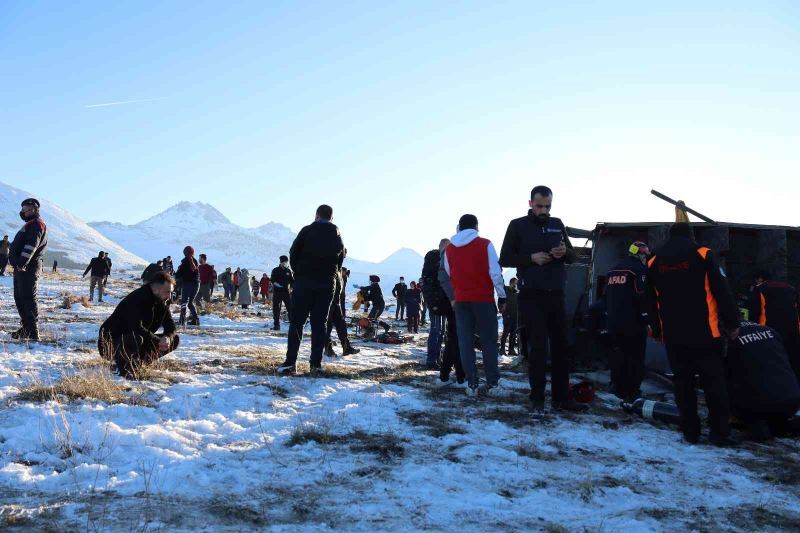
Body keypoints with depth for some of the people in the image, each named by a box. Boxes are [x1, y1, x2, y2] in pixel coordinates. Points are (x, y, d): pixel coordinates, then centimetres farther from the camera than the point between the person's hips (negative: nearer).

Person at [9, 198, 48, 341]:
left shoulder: (36, 224, -9)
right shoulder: (30, 224, 24)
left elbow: (31, 246, -21)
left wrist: (22, 263, -26)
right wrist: (16, 262, 19)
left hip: (28, 267, -11)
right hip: (21, 267, 11)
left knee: (28, 298, -12)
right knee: (19, 298, 14)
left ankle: (32, 333, -13)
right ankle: (26, 328, 20)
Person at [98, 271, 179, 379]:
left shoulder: (161, 302, 0)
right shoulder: (136, 299, -24)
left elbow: (170, 326, -1)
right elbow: (136, 328, -34)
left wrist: (167, 337, -23)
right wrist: (158, 341, -33)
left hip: (136, 340, 8)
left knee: (174, 339, -3)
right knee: (136, 339, -41)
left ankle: (138, 363, -2)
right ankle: (124, 368, -17)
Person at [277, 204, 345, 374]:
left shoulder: (307, 231, -3)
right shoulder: (338, 236, 9)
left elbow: (293, 253, 0)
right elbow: (340, 260, 12)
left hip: (304, 282, -3)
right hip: (328, 285, 3)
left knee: (296, 322, 0)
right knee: (319, 323, 6)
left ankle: (290, 362, -7)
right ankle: (316, 363, 3)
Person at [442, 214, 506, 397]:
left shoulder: (449, 248, 7)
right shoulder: (485, 244, -4)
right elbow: (495, 273, -7)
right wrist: (502, 296, -1)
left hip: (461, 300, 3)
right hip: (484, 299, -3)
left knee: (465, 342, 5)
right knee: (489, 341, 5)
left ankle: (472, 384, 3)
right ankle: (492, 383, 5)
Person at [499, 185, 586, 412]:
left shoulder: (557, 225, 13)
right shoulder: (518, 225, 1)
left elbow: (573, 257, 14)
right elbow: (505, 258, -2)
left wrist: (565, 252, -9)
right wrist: (532, 258, -15)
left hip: (556, 295, 4)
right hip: (531, 296, -4)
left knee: (561, 346, 4)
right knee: (538, 347, -4)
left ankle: (562, 397, 11)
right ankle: (537, 398, 6)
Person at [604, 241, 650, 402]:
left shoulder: (613, 270, 16)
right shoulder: (638, 269, -9)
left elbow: (606, 296, 20)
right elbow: (642, 296, -17)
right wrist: (646, 318, -12)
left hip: (613, 322, 7)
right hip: (633, 322, -7)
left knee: (617, 355, 13)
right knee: (635, 357, -1)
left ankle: (618, 387, 18)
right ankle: (632, 392, -2)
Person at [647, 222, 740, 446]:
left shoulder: (655, 261, 8)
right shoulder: (702, 254, -4)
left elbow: (651, 302, 14)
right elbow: (722, 291, -7)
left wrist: (656, 330, 22)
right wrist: (732, 323, 0)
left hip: (673, 335, 3)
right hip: (705, 333, -3)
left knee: (683, 382, 8)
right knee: (713, 381, 4)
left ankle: (690, 431, 9)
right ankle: (720, 433, 5)